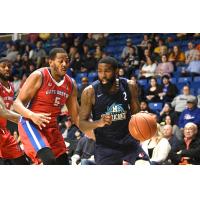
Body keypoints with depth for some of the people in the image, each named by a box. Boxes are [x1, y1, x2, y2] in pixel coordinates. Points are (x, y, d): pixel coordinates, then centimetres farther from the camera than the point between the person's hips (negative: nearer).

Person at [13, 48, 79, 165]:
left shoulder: (71, 84, 5)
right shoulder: (39, 76, -13)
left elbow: (76, 116, 11)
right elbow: (18, 103, -15)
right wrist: (32, 115, -35)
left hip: (52, 127, 7)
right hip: (31, 124, -7)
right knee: (50, 160, -28)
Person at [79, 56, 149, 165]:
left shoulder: (129, 86, -4)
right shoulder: (90, 92, -13)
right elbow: (82, 124, -10)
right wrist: (99, 123, -31)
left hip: (128, 140, 2)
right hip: (105, 146, -2)